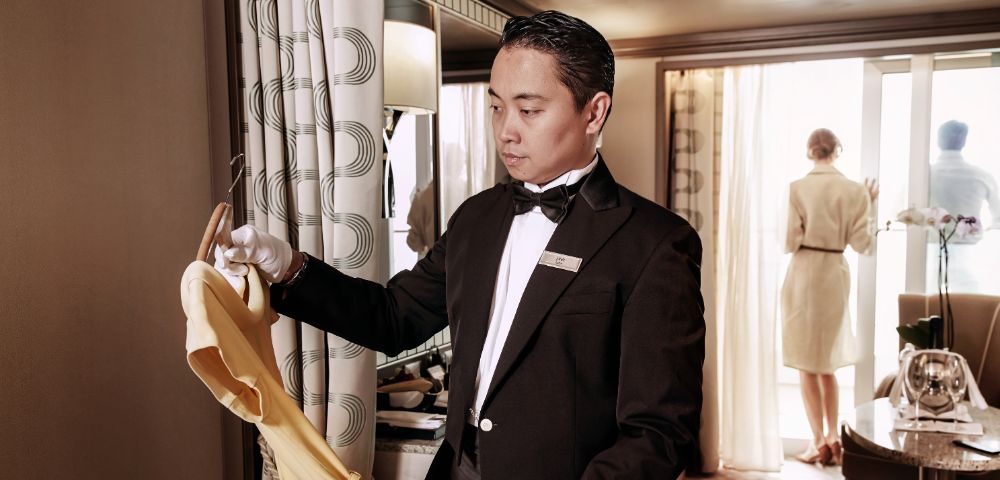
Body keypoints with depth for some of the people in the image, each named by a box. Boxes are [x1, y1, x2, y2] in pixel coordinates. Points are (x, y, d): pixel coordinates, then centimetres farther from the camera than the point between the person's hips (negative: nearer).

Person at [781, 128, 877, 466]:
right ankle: (833, 439, 20)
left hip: (803, 275, -3)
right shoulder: (856, 191, -2)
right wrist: (869, 207, 12)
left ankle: (819, 442, 8)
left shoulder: (796, 189, -10)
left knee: (807, 363, 7)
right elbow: (861, 243, 0)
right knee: (827, 362, 18)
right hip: (836, 276, 4)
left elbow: (789, 243, -12)